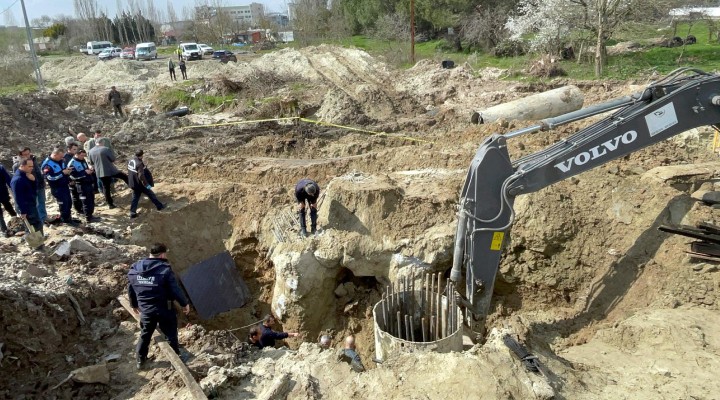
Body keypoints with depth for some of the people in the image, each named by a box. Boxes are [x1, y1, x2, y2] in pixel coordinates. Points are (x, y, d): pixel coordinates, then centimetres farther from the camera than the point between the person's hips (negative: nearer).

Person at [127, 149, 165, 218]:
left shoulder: (130, 161, 2)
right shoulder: (139, 164, -26)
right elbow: (141, 176, -30)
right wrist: (147, 184, -22)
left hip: (133, 183, 8)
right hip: (140, 184, -8)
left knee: (135, 197, 15)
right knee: (151, 194, 10)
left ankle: (132, 213, 14)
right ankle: (159, 206, 24)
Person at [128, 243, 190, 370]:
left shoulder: (134, 269, -2)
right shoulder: (165, 270, -19)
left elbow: (130, 290, 9)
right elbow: (175, 290, -17)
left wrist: (134, 305, 25)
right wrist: (184, 303, -2)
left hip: (145, 310, 5)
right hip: (164, 310, -4)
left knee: (145, 335, 24)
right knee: (171, 335, 13)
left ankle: (140, 359, 37)